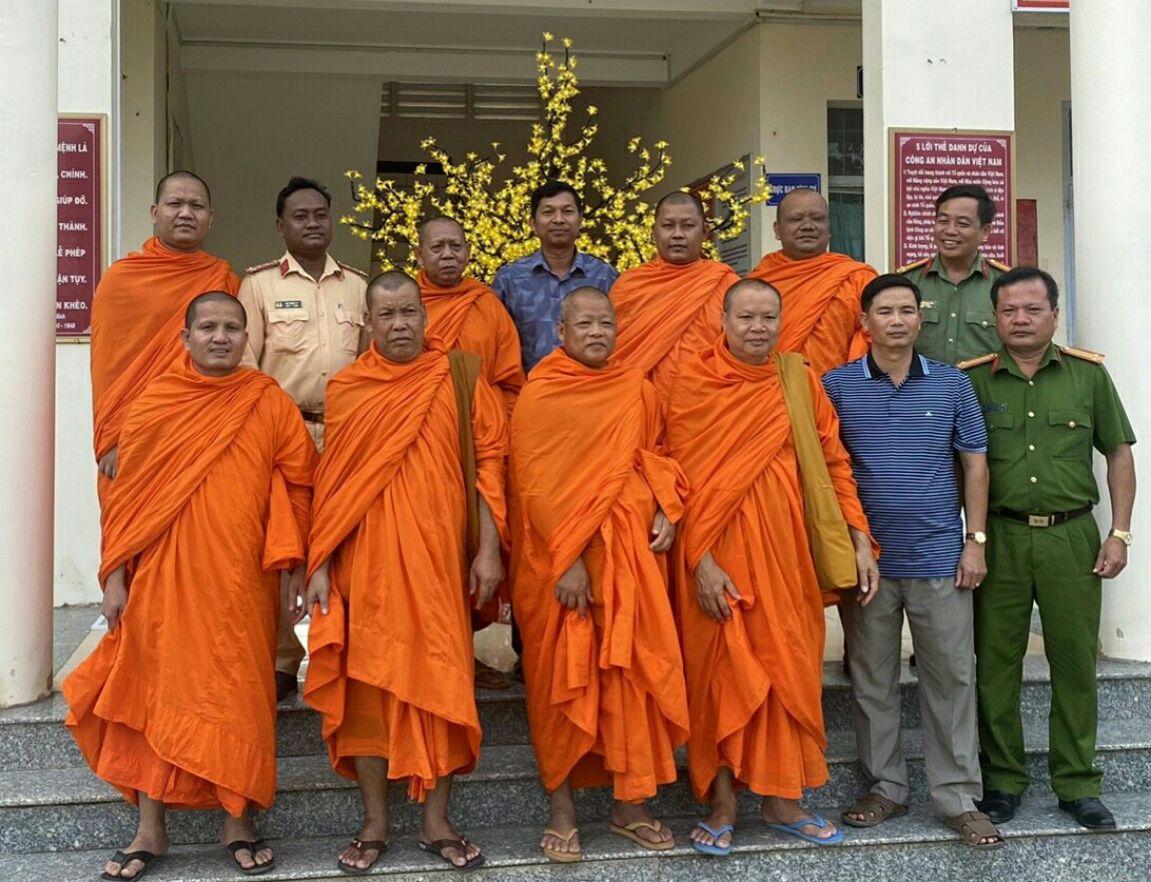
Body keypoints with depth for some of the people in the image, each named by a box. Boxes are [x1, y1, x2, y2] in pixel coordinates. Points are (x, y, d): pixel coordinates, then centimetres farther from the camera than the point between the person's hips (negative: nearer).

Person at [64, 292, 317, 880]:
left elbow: (298, 488, 2)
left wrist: (297, 567, -3)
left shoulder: (270, 405, 1)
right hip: (163, 578, 1)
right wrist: (114, 577, 1)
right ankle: (150, 830, 20)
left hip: (243, 582, -1)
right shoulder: (152, 404, 3)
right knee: (154, 694, 6)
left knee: (238, 695, 5)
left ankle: (237, 822, 21)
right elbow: (124, 495, 4)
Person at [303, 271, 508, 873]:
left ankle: (436, 823, 17)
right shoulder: (345, 390, 5)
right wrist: (319, 565, 1)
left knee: (438, 680, 4)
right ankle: (375, 824, 18)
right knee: (367, 681, 4)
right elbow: (330, 483, 5)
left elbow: (489, 460, 0)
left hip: (438, 558, -1)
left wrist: (489, 549, -6)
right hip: (365, 560, 1)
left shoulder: (459, 381, 2)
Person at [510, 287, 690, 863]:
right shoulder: (538, 396, -6)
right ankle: (560, 809, 15)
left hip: (631, 550, 4)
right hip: (559, 555, -4)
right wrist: (568, 560, -17)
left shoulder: (636, 389, 8)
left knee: (634, 670, 5)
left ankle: (630, 804, 17)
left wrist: (666, 509, -1)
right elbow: (536, 486, -10)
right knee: (563, 675, 3)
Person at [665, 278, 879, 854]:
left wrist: (860, 541, 1)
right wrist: (702, 561, -14)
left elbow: (834, 461, 7)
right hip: (718, 548, -3)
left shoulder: (800, 380, 5)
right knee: (720, 668, 5)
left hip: (786, 546, 3)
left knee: (788, 665, 7)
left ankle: (781, 798, 21)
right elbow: (686, 477, -7)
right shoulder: (694, 384, -4)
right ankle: (721, 802, 17)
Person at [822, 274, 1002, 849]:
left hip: (940, 558, 0)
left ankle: (959, 797, 15)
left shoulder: (952, 384, 4)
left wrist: (976, 541, 0)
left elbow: (975, 464, 7)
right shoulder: (836, 386, 1)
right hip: (866, 558, 0)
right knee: (872, 680, 9)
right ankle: (885, 786, 24)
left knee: (951, 677, 4)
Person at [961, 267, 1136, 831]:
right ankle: (1002, 781, 18)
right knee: (996, 662, 5)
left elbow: (1119, 452, 9)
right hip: (999, 537, 0)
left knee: (1076, 662, 6)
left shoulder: (1088, 375, 5)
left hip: (1072, 537, 1)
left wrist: (1120, 533, 1)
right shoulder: (972, 381, 2)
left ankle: (1078, 783, 19)